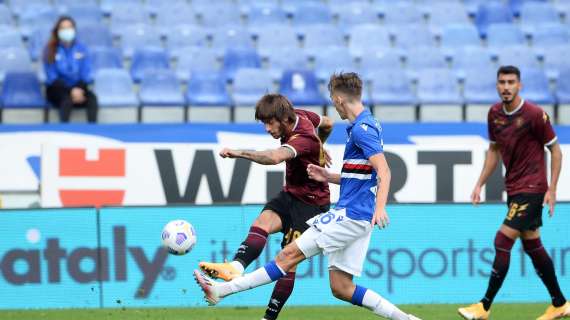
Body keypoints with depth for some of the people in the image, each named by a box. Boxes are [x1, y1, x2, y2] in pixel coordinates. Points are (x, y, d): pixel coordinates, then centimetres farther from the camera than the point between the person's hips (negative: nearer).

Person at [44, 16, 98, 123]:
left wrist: (79, 89, -20)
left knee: (92, 98, -30)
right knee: (67, 99, -36)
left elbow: (86, 74, 2)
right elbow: (52, 77, -9)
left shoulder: (81, 49, 4)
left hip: (78, 87, 2)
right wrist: (71, 91, -22)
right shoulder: (51, 50, -4)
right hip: (57, 89, -2)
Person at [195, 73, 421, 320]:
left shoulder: (362, 129, -12)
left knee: (290, 255, -8)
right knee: (341, 288, 8)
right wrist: (328, 177, 18)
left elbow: (383, 172, -23)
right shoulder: (364, 126, 18)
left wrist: (380, 208, -36)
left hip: (351, 215, -10)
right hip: (356, 217, 10)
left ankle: (221, 290, -6)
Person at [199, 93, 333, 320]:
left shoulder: (303, 138, -28)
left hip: (310, 203, -8)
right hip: (290, 193, 8)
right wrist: (317, 147, 37)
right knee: (262, 222, -23)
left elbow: (275, 157, -48)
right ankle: (236, 267, -50)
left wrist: (240, 153, -55)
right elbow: (327, 123, 21)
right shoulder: (300, 116, 0)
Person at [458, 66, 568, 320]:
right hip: (514, 189, 8)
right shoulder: (495, 114, 5)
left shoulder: (535, 114, -14)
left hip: (531, 188, -8)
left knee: (502, 242, -12)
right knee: (532, 246, 12)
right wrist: (480, 184, 11)